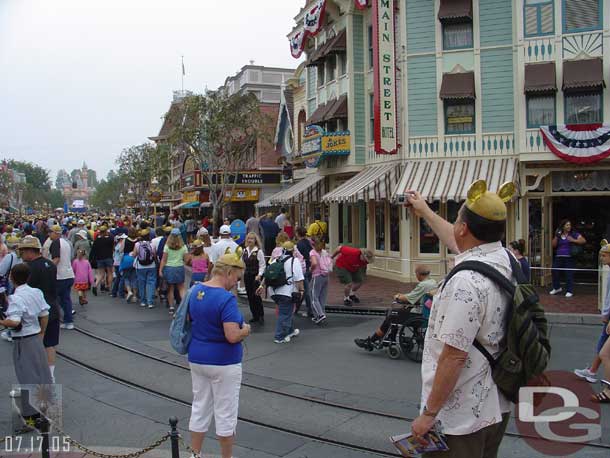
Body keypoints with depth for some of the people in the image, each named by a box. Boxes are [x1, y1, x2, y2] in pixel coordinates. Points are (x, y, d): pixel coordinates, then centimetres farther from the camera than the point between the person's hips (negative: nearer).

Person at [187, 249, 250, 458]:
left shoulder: (195, 290, 1)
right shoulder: (226, 299, -24)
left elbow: (189, 321, 14)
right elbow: (233, 336, -28)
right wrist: (245, 330, -9)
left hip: (196, 358, 7)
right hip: (223, 362, -7)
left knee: (199, 408, 19)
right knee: (225, 413, 9)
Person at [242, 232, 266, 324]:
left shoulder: (259, 251, -9)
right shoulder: (245, 251, 9)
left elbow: (262, 265, -10)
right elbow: (243, 263, 15)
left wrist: (259, 275, -19)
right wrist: (241, 272, 6)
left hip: (256, 276, -6)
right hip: (247, 275, 6)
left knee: (256, 296, -11)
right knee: (250, 296, 8)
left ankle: (261, 316, 3)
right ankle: (255, 316, 18)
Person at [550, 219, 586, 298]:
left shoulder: (573, 234, 2)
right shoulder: (558, 234, 12)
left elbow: (583, 240, -6)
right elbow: (553, 245, 7)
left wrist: (573, 240, -18)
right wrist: (556, 237, -4)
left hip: (569, 258, -4)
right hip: (558, 257, 4)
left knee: (569, 274, -4)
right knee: (555, 272, 6)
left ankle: (569, 291, 7)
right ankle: (557, 288, 28)